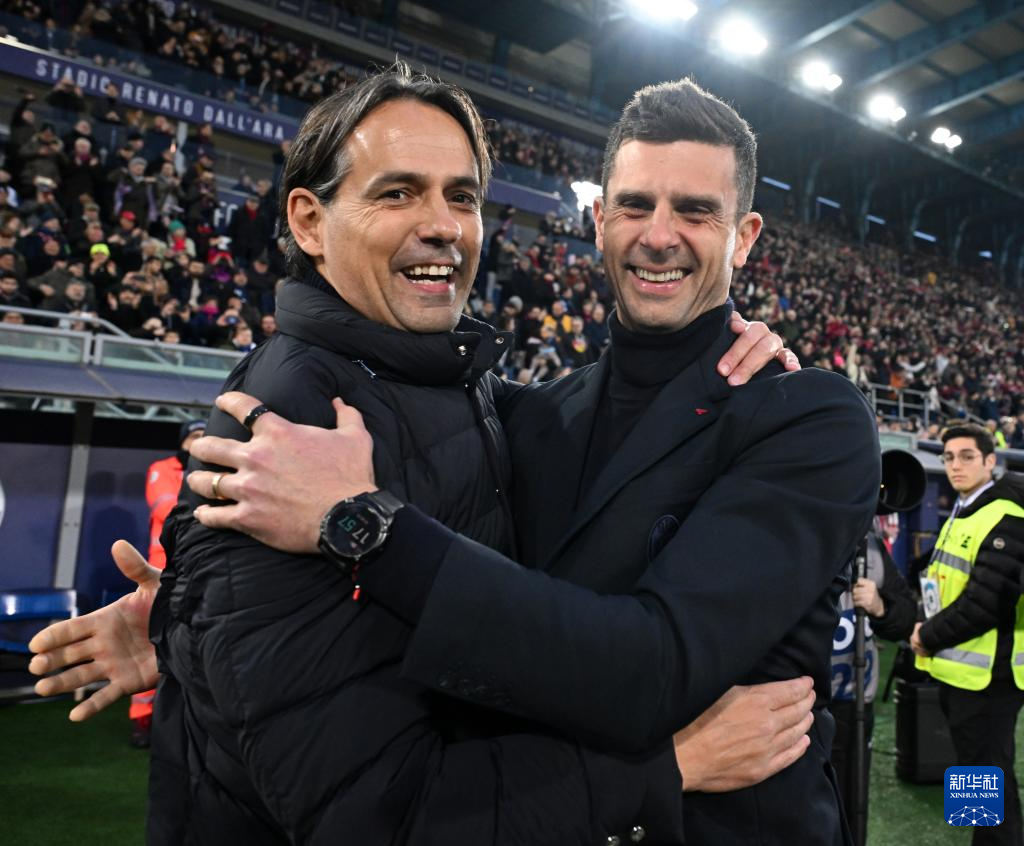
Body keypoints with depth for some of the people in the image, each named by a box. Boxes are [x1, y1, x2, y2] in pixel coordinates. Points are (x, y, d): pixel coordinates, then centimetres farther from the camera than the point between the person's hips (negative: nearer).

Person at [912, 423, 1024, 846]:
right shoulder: (961, 514, 12)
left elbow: (987, 603, -23)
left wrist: (929, 638, -14)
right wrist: (927, 628, 3)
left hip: (985, 672, -9)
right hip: (957, 668, 9)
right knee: (974, 767, 21)